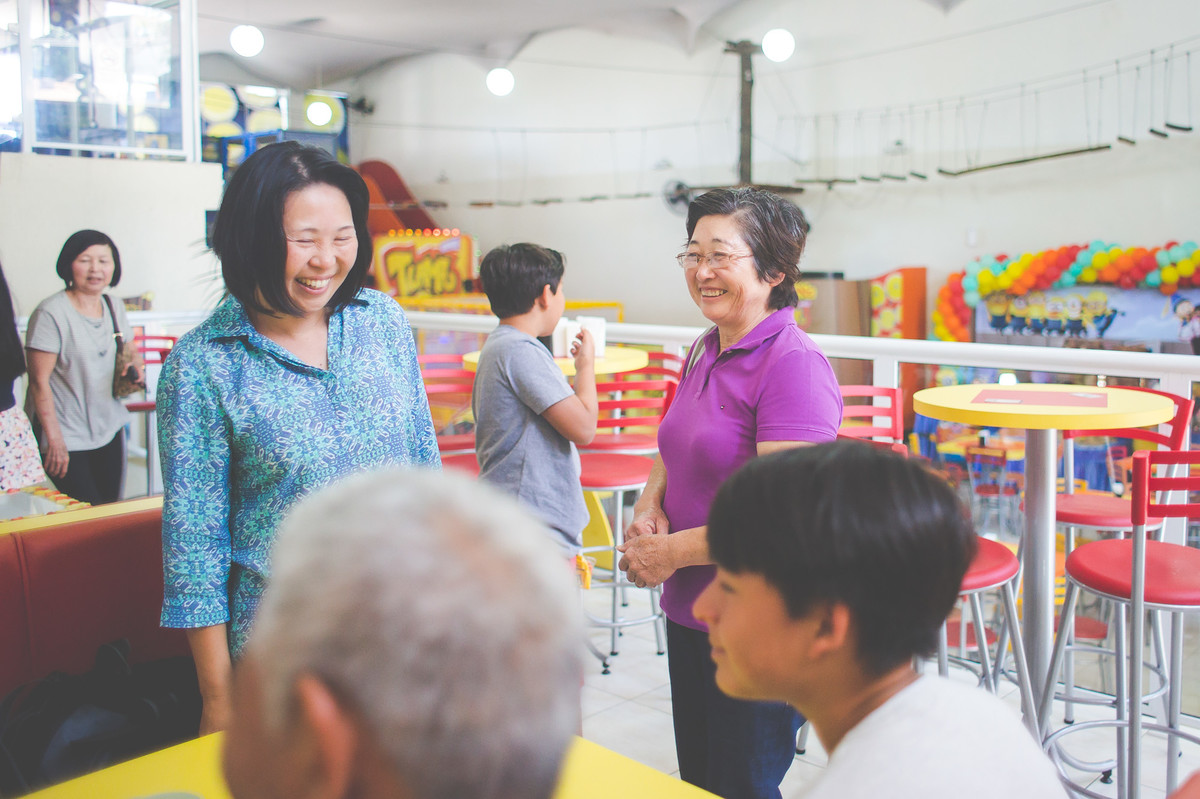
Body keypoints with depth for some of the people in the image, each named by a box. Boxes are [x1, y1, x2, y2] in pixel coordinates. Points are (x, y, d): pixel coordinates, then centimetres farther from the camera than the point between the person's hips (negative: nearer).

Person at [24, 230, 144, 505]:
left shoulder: (115, 308, 7)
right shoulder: (51, 312, -14)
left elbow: (130, 352, 21)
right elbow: (39, 380, -15)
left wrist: (135, 368, -4)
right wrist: (54, 440, -17)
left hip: (110, 430, 6)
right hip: (67, 438, -6)